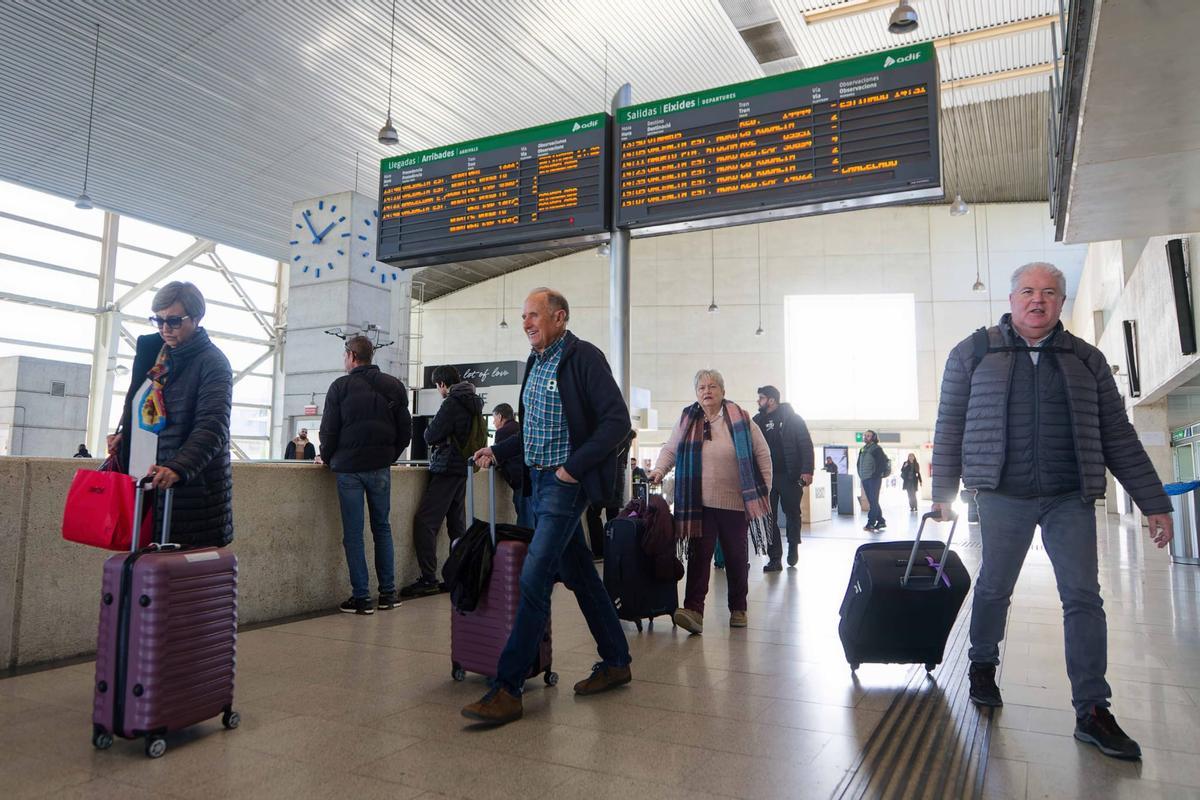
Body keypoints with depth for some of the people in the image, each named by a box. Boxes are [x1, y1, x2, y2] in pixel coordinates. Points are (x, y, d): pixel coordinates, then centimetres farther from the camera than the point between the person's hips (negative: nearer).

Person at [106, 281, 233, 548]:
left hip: (192, 489, -7)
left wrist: (178, 468, -34)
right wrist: (122, 434, 14)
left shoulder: (212, 362, -9)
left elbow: (212, 427, -21)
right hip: (142, 481, 7)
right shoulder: (150, 350, 16)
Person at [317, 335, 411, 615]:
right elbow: (406, 430, 6)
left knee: (353, 533, 3)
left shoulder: (340, 387, -5)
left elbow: (329, 430, -4)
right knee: (382, 528, 14)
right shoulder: (394, 386, 5)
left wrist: (327, 458, 12)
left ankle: (361, 598, 4)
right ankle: (387, 594, 15)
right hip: (380, 467, 3)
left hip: (348, 467, -3)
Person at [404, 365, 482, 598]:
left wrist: (429, 429, 7)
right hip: (462, 469, 10)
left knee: (424, 522, -9)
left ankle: (428, 579, -12)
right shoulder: (473, 402, 15)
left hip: (446, 470, -10)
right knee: (457, 524, 11)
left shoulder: (452, 403, -14)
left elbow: (431, 436, -14)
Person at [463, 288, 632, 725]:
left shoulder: (584, 357, -11)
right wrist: (499, 450, 14)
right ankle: (616, 662, 29)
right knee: (577, 573, 15)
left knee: (533, 579, -12)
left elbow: (617, 421, -17)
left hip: (566, 483, -9)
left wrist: (574, 466, -20)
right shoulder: (535, 362, 14)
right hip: (539, 480, 9)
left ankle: (507, 690, -5)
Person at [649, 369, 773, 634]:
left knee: (736, 556, 10)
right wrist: (659, 470, -10)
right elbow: (670, 450, 9)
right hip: (700, 503, 0)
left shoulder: (740, 419, -3)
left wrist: (764, 489, 0)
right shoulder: (687, 420, 2)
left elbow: (762, 454, 2)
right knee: (698, 554, -7)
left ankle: (738, 609, 25)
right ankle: (694, 610, -10)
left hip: (736, 502, 0)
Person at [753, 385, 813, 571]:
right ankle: (775, 559, 6)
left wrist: (807, 470, -16)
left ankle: (793, 547, 34)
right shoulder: (758, 421, 9)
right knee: (769, 518, 0)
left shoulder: (792, 418, -2)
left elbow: (806, 444, -6)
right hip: (766, 477, 3)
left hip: (789, 476, -3)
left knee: (792, 513, 11)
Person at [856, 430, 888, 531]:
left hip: (874, 479, -8)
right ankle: (881, 521, 18)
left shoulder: (877, 449, -4)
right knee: (872, 501, 9)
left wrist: (876, 474, -15)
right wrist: (860, 475, 12)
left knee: (873, 501, -8)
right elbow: (859, 463, 23)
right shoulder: (862, 449, 17)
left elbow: (883, 462, -12)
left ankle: (871, 524, -11)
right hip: (865, 479, 8)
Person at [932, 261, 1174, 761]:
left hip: (1071, 499, 2)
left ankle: (1092, 711, 10)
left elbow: (1118, 436, 10)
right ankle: (983, 665, 33)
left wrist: (1153, 502, 7)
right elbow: (950, 425, 2)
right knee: (993, 587, 10)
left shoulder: (1085, 360, 9)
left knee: (1084, 599, 1)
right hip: (1003, 496, -2)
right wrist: (943, 491, 0)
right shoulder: (975, 353, 2)